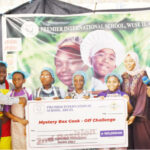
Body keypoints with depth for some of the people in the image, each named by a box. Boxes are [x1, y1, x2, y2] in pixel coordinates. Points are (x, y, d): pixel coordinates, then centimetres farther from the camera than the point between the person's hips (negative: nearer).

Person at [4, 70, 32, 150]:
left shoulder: (28, 92, 1)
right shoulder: (10, 94, 1)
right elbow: (7, 112, 0)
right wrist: (20, 120, -12)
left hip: (27, 124, 0)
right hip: (15, 125, 0)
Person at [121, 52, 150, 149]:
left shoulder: (142, 75, -7)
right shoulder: (123, 77, 9)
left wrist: (135, 115, -21)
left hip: (139, 111, -4)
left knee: (141, 139, -5)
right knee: (129, 139, 2)